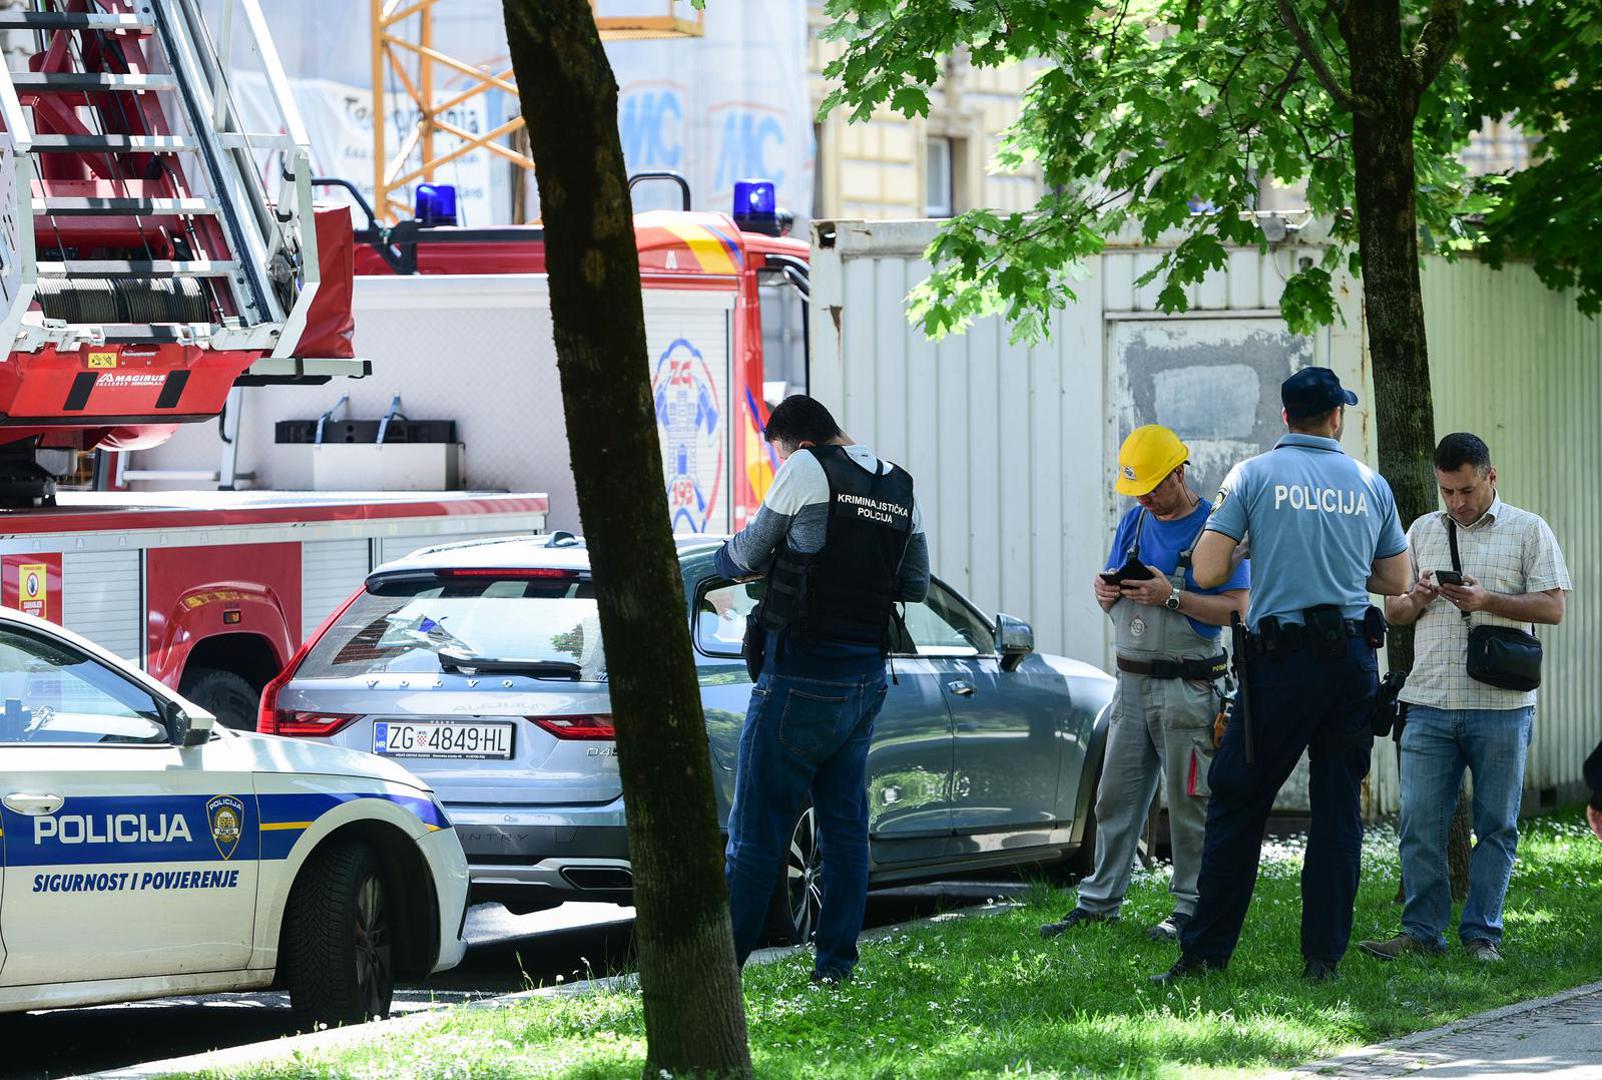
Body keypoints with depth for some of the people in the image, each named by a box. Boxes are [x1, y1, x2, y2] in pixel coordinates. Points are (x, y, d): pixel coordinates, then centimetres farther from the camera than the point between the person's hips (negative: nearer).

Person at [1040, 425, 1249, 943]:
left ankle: (1191, 907, 4)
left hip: (1188, 686, -7)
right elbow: (1109, 581, 20)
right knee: (1115, 797, 8)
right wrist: (1105, 591, -4)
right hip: (1132, 682, 7)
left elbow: (1237, 608, -13)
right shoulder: (1134, 522, 13)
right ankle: (1099, 900, 14)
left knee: (1188, 803, -2)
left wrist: (1172, 596, -21)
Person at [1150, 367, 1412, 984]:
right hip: (1353, 659, 3)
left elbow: (1207, 573, -7)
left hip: (1282, 660, -3)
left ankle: (1206, 952, 4)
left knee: (1237, 804, 4)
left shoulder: (1255, 475, -2)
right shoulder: (1371, 485, 8)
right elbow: (1396, 581, 15)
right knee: (1338, 807, 7)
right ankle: (1324, 953, 5)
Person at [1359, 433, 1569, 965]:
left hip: (1501, 706, -3)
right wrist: (1417, 599, -4)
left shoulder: (1528, 531, 4)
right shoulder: (1422, 531, 16)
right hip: (1430, 704, 3)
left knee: (1496, 825, 2)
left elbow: (1552, 607, -3)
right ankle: (1421, 931, 4)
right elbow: (1393, 612, 19)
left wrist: (1487, 601, -15)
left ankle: (1482, 934, 8)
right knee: (1420, 823, -2)